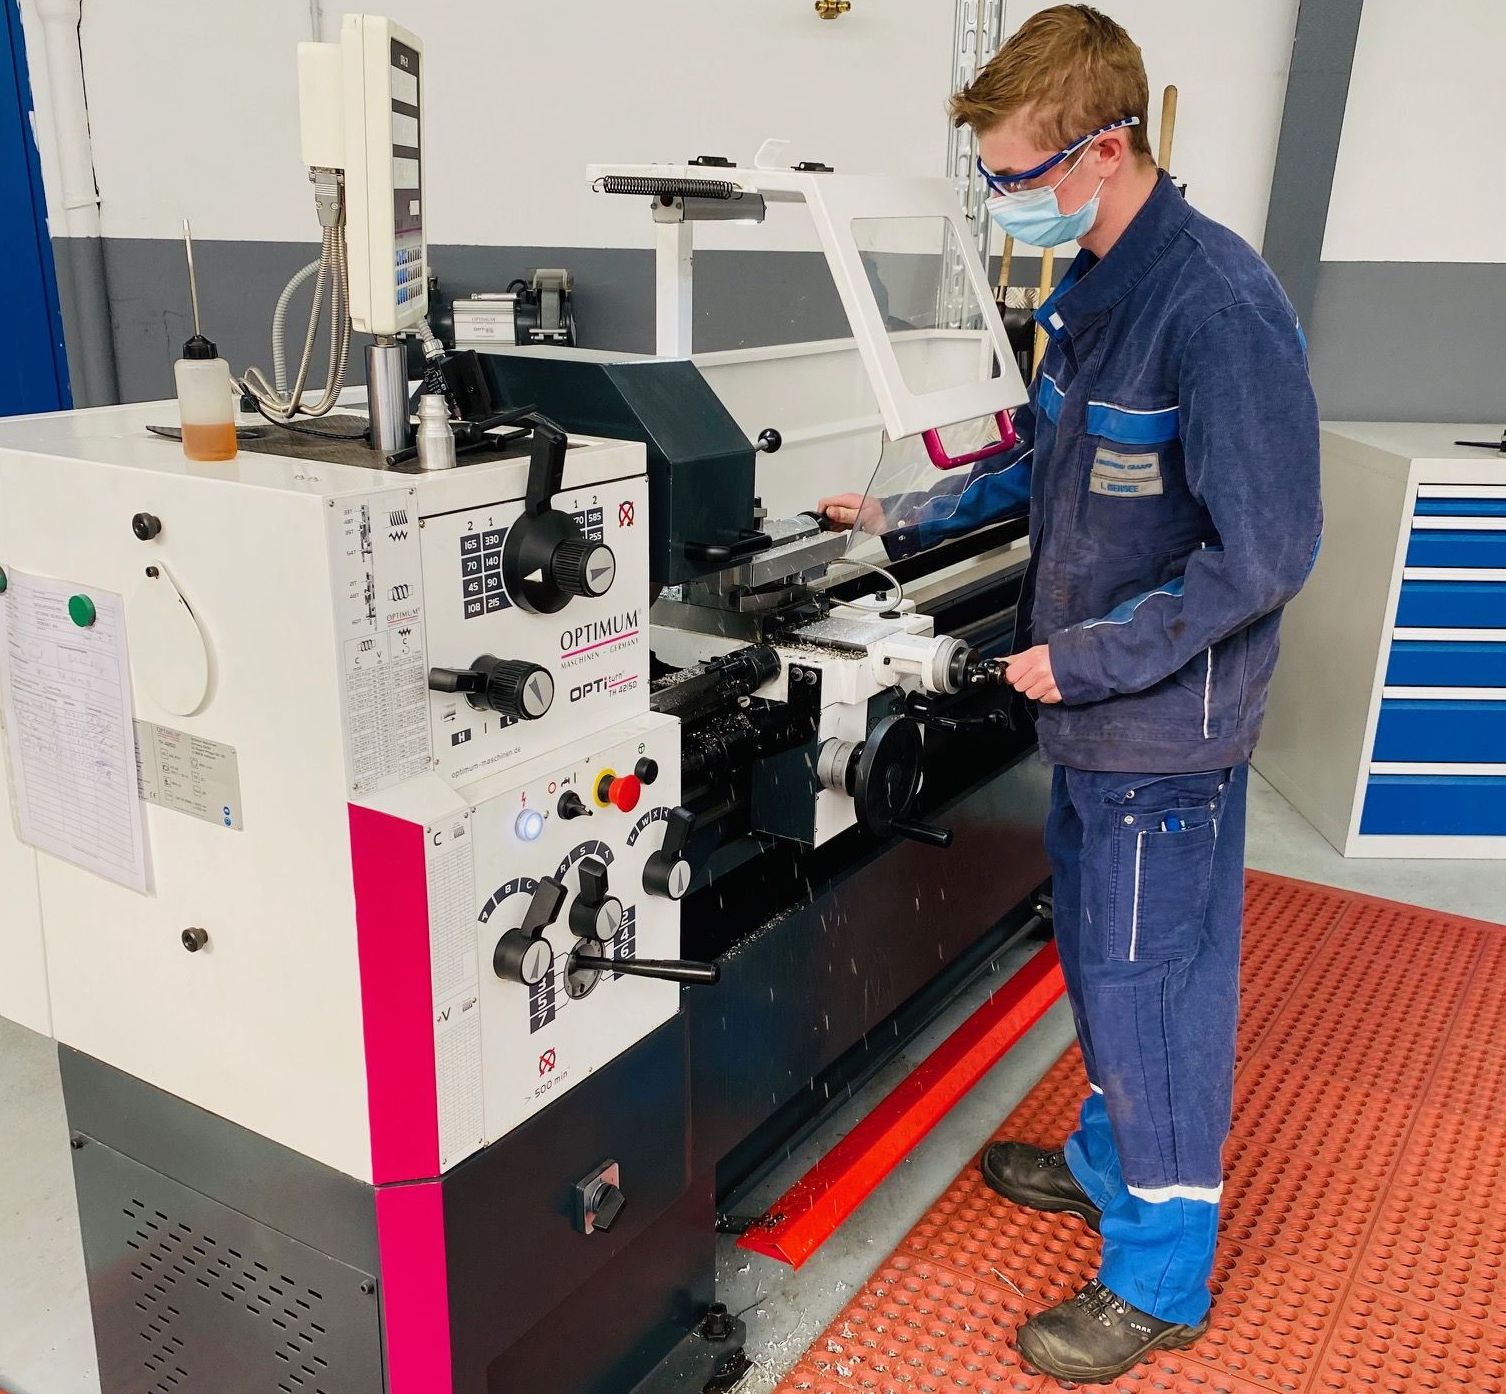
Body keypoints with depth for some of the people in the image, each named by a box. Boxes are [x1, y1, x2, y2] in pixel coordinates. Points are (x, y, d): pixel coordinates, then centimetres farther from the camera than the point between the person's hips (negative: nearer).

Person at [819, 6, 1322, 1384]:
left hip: (1167, 725, -8)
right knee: (1097, 958, 22)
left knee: (1152, 984, 5)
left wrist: (1091, 658, -19)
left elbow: (1266, 551, -23)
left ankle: (1161, 1278, 25)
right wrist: (912, 518, 12)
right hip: (1091, 712, 9)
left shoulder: (1218, 305, -23)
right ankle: (1110, 1161, 46)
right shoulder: (1086, 290, 5)